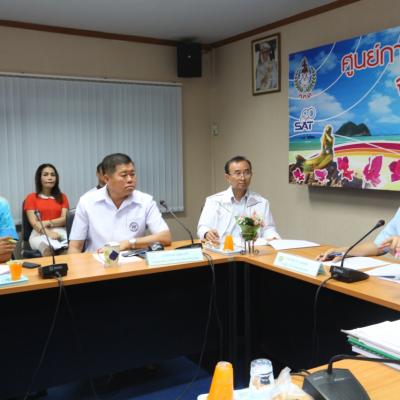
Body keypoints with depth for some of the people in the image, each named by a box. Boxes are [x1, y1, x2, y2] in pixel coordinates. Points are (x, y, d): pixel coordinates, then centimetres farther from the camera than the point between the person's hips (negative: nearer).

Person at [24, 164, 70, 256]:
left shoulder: (62, 197, 20)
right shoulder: (31, 197, 12)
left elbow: (64, 219, 7)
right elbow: (34, 223, -1)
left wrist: (48, 223, -13)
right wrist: (49, 233, -20)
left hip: (60, 232, 2)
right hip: (40, 234, -2)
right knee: (48, 248, -39)